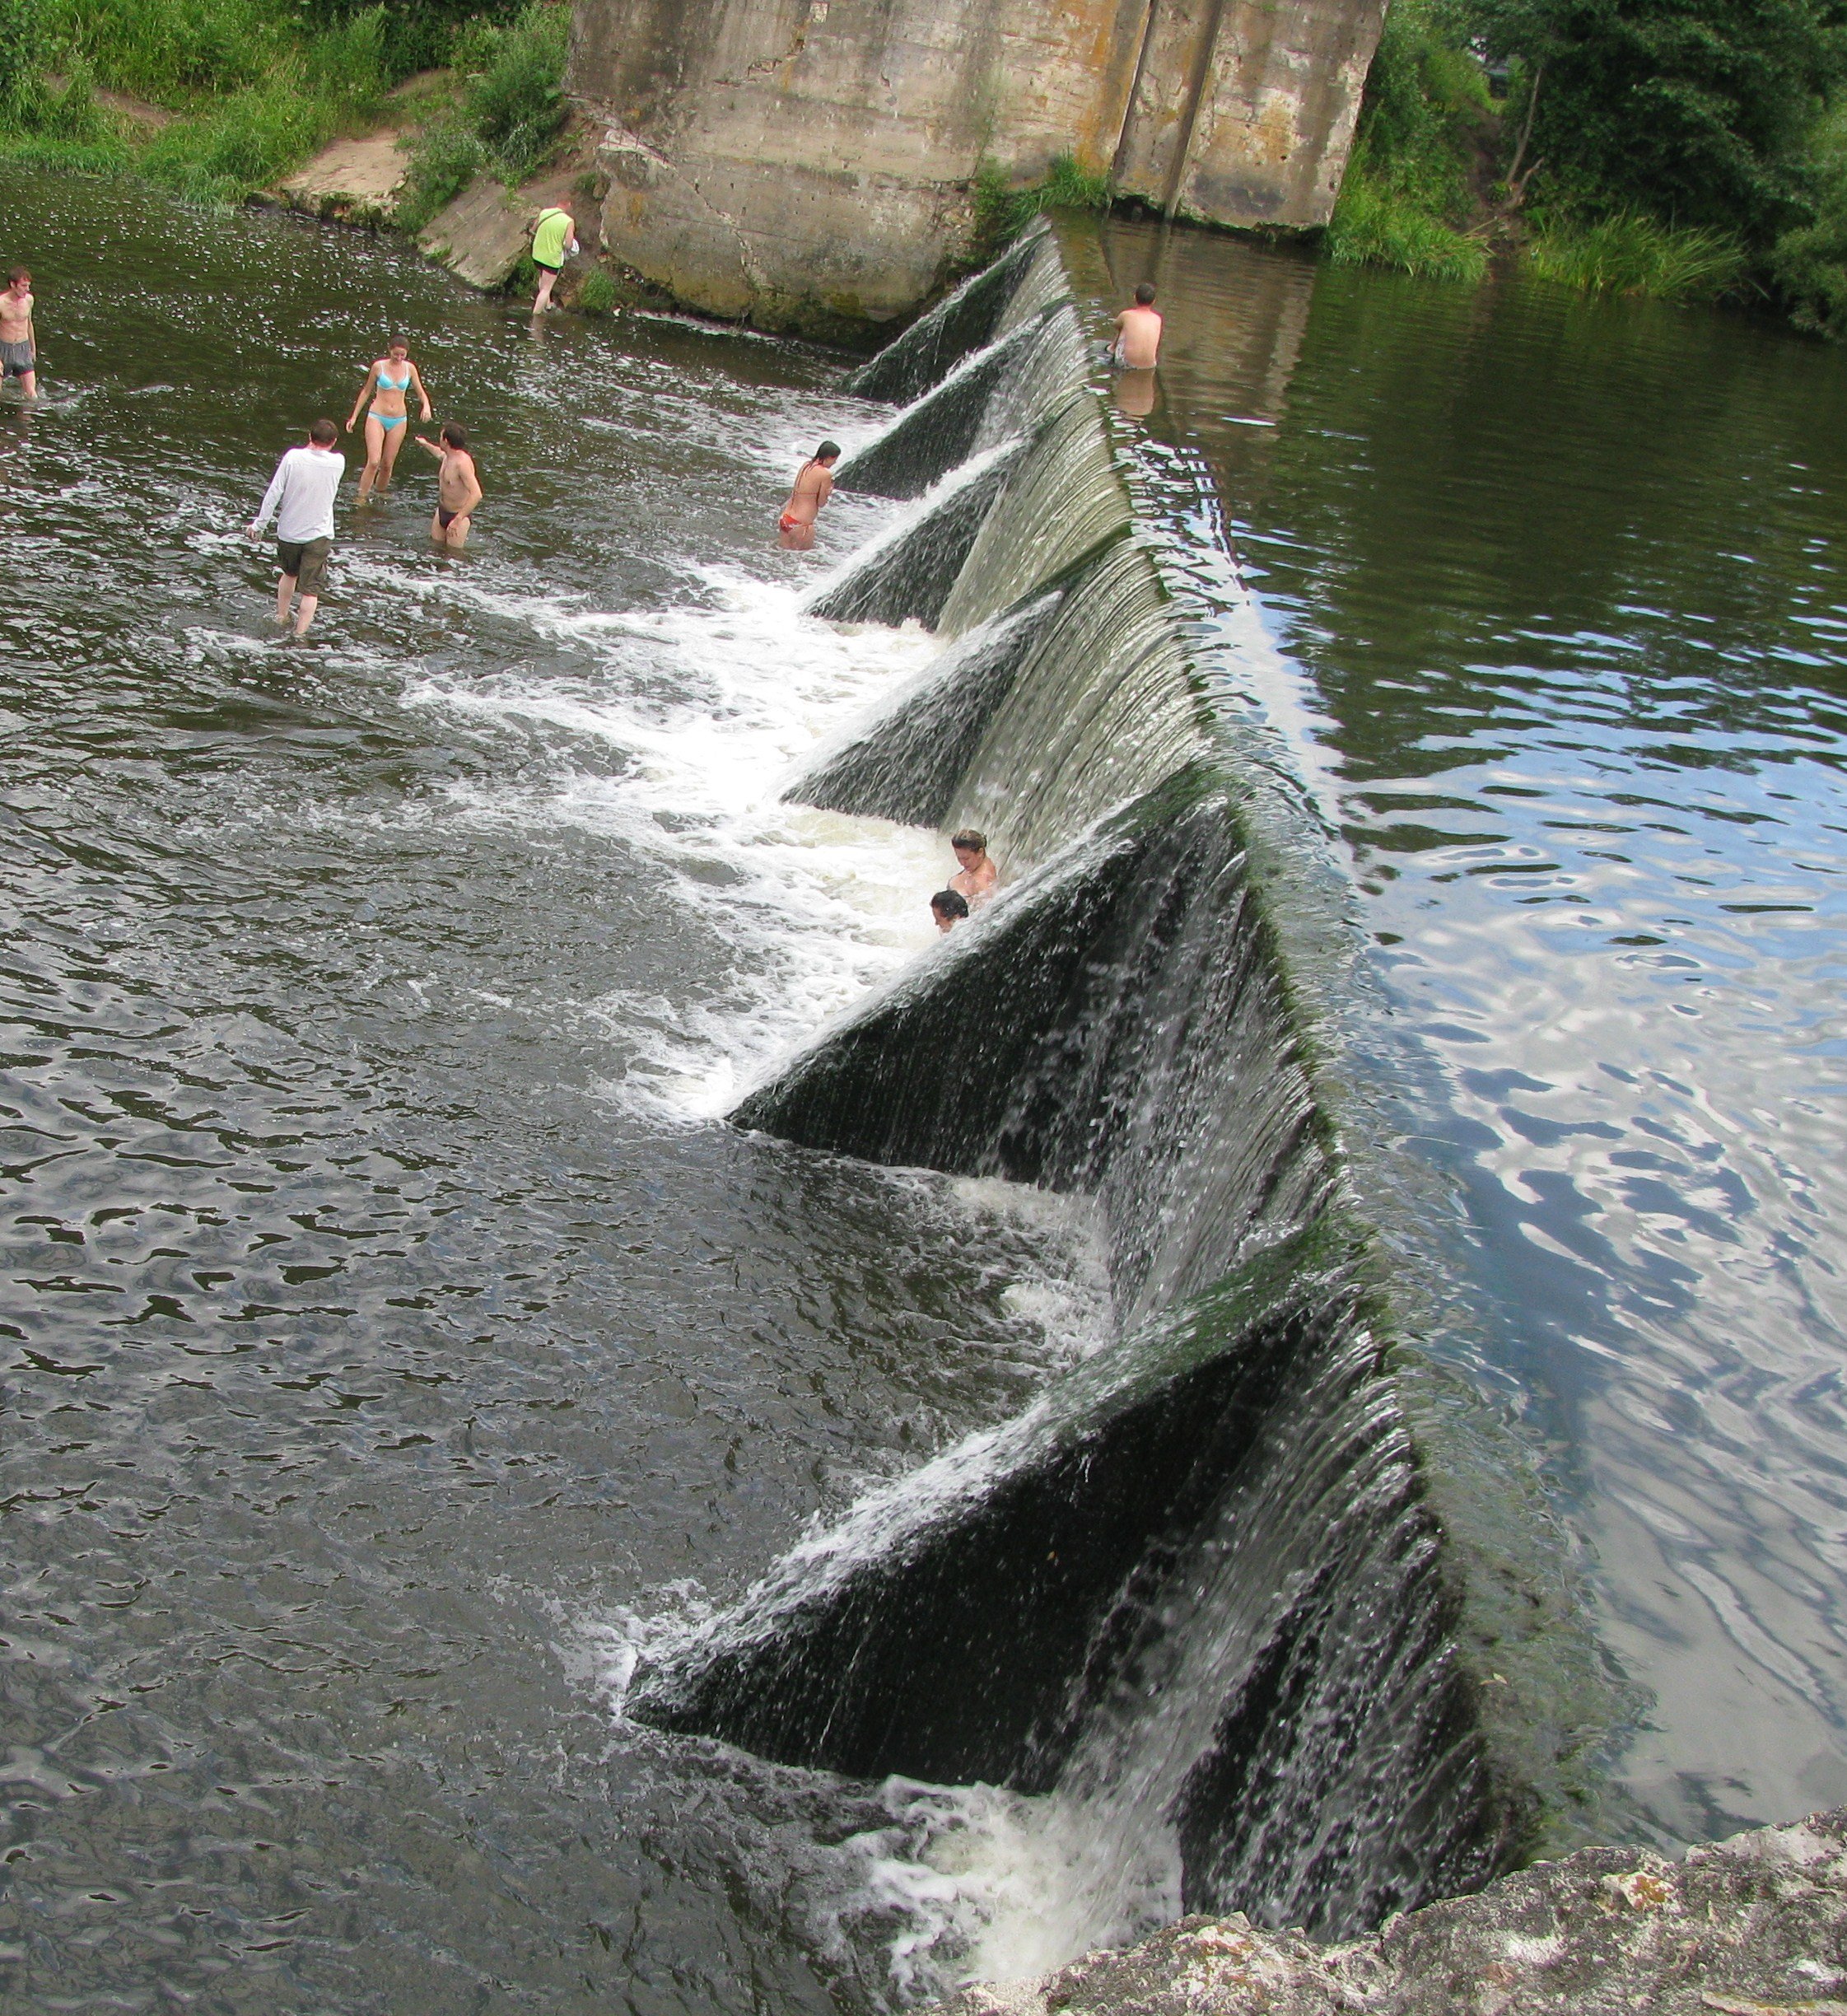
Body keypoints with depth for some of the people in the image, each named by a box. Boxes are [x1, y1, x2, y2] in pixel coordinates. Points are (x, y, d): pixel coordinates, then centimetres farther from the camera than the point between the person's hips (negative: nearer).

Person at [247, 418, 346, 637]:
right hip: (319, 535, -2)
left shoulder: (293, 457, -12)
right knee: (311, 590, 3)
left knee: (290, 574, 28)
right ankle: (300, 634, -3)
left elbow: (274, 493, -10)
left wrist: (259, 524, -2)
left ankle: (281, 618, 41)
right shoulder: (338, 462, -10)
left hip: (289, 531, 2)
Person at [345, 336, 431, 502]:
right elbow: (366, 391, 7)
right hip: (377, 418, -3)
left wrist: (426, 406, -14)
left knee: (387, 464, 6)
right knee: (373, 462, -16)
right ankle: (361, 500, -9)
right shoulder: (379, 366, -4)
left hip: (398, 421, 3)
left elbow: (421, 393, 10)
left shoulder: (410, 368, 2)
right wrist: (354, 416, 8)